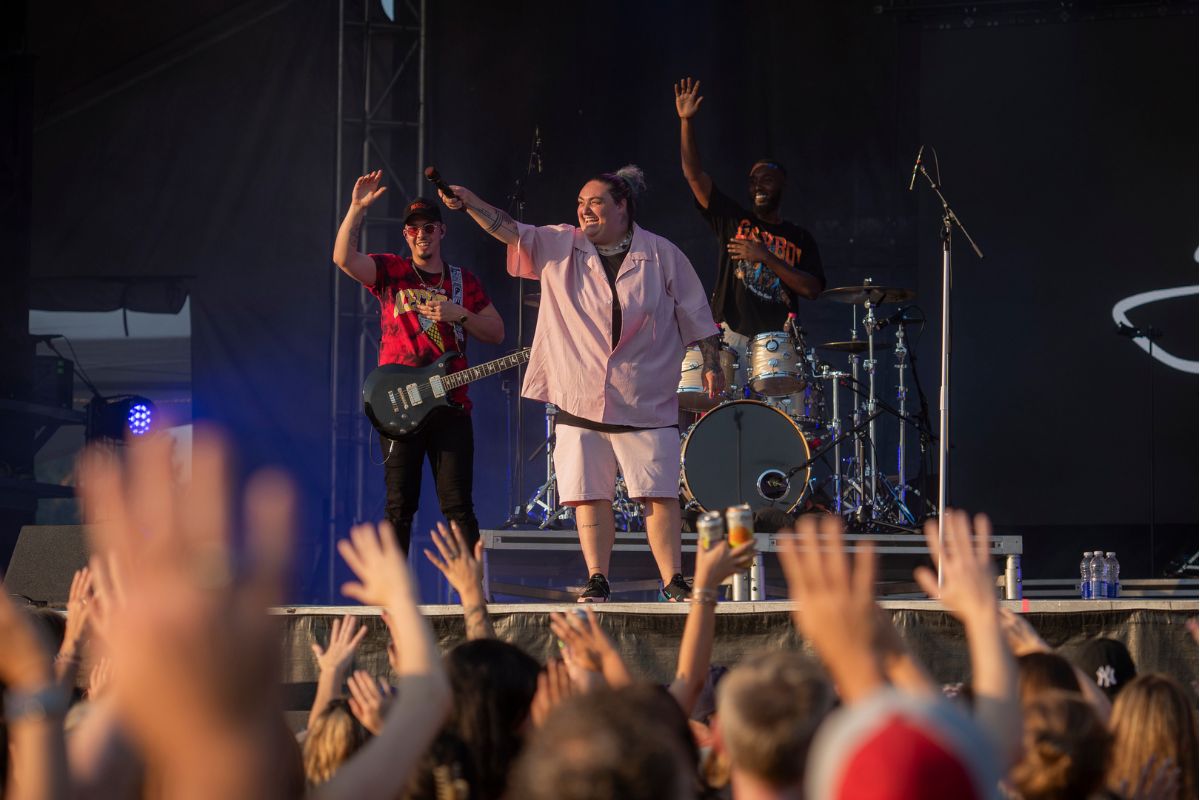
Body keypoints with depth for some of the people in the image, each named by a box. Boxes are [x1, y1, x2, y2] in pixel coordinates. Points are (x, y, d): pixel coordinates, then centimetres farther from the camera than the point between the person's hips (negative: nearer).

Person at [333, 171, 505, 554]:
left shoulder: (463, 281, 14)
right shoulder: (390, 271, 7)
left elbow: (496, 333, 11)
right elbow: (343, 256, -11)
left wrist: (460, 315, -6)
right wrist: (357, 208, -21)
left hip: (450, 404, 1)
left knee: (458, 506, -3)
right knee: (400, 507, 2)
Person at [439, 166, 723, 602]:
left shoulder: (661, 255, 3)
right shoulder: (560, 246, 6)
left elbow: (695, 314, 7)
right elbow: (511, 231, -5)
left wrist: (712, 365, 5)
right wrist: (469, 202, -19)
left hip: (647, 401, -2)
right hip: (580, 400, 2)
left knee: (660, 494, -5)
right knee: (590, 496, 1)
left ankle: (673, 581, -2)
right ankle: (597, 580, 7)